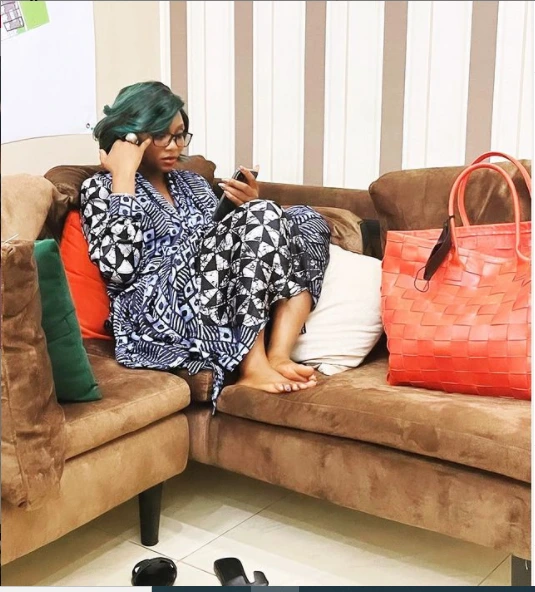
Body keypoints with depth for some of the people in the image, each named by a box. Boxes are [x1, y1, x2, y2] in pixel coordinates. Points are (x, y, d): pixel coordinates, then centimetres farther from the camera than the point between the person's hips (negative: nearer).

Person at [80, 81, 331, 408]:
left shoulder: (193, 182, 25)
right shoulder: (102, 188, 6)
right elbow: (118, 268, -12)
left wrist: (249, 207, 5)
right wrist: (123, 175, -7)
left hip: (227, 307, 7)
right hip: (159, 315, -7)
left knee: (306, 220, -8)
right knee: (264, 215, -21)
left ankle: (278, 355, -23)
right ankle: (253, 366, -22)